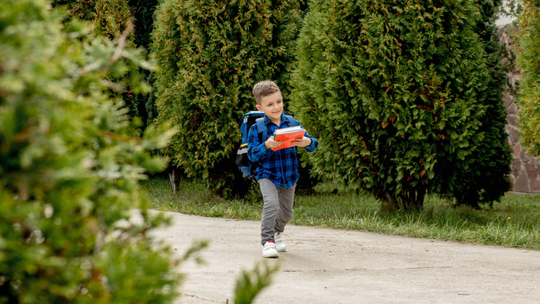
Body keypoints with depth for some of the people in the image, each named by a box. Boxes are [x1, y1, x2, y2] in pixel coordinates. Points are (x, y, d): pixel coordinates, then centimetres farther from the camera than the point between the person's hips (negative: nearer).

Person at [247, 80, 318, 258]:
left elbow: (313, 145, 1)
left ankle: (277, 231, 47)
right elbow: (252, 155, -12)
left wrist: (308, 142, -23)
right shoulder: (257, 128, -8)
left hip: (289, 176, 4)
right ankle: (267, 240, -16)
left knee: (286, 211, 15)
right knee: (271, 203, -26)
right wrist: (266, 146, -29)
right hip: (267, 174, -4)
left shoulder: (291, 123, 0)